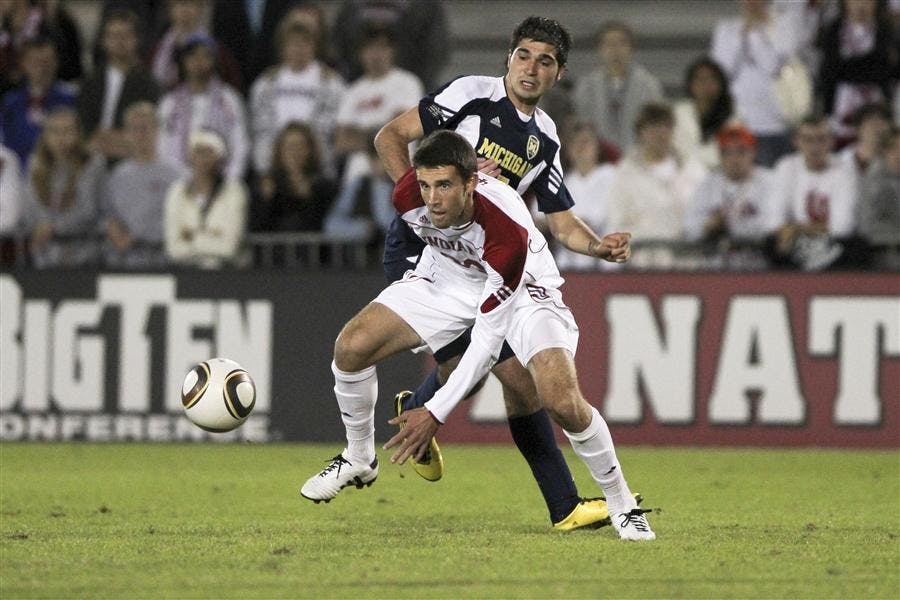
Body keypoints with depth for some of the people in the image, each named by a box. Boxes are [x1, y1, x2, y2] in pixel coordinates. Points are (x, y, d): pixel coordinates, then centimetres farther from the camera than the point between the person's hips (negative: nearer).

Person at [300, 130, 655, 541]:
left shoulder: (509, 231, -40)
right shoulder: (408, 196, -28)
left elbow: (488, 338, -34)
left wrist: (436, 413, -33)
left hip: (520, 289, -4)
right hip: (446, 276, 4)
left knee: (563, 402, -25)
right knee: (352, 346, -14)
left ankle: (621, 504, -2)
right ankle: (358, 458, 11)